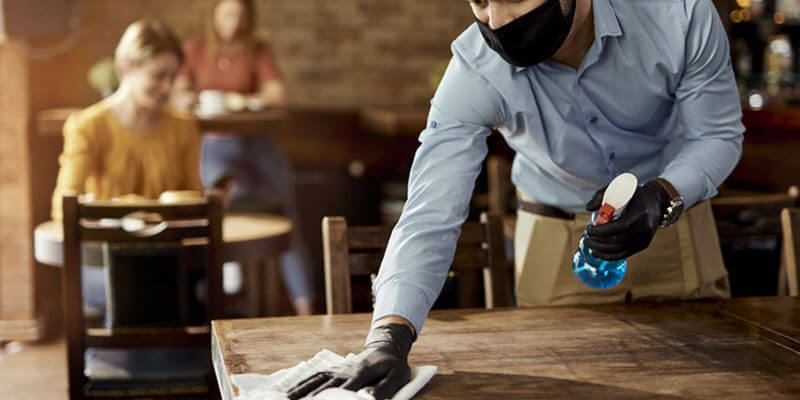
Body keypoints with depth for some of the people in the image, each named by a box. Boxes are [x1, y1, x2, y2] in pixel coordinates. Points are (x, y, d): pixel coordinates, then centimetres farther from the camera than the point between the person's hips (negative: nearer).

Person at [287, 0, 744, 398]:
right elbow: (430, 216, -35)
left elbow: (718, 134, -15)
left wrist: (662, 198, -36)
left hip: (670, 206, 1)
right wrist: (389, 337, -50)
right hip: (557, 231, 0)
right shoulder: (475, 72, -29)